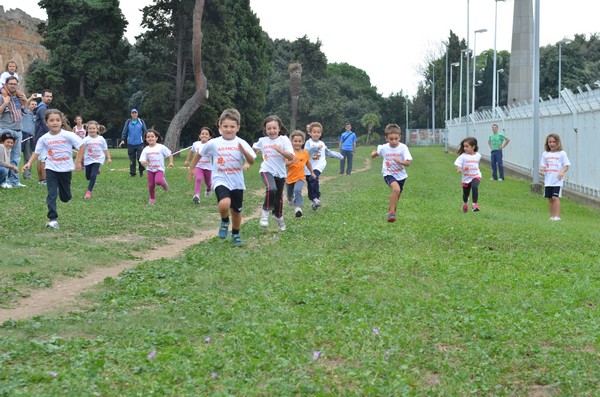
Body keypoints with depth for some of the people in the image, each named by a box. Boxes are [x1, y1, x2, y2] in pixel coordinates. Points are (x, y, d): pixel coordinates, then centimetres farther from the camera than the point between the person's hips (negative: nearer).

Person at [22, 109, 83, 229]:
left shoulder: (68, 135, -11)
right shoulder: (44, 138, -3)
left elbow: (81, 146, -7)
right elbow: (37, 152, 5)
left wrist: (78, 161, -9)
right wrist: (29, 163, -8)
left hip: (66, 169, 0)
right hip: (51, 169, 1)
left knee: (65, 197, 12)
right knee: (52, 194, -11)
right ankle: (53, 219, -11)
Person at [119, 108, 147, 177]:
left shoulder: (141, 121, 5)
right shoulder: (128, 122, 5)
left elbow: (145, 131, 9)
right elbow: (124, 131, 6)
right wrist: (123, 140, -3)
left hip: (140, 143, -1)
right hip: (130, 144, 1)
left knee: (140, 158, -10)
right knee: (132, 159, 2)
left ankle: (141, 171, 11)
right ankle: (132, 173, 10)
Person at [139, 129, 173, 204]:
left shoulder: (161, 147, -6)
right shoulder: (145, 149, 0)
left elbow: (170, 154, 3)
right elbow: (142, 161, -1)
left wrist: (170, 162, -11)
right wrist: (144, 163, -24)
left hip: (159, 169, -3)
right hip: (150, 169, 3)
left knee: (158, 181, -27)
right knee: (151, 185, 1)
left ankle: (164, 183, 8)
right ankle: (152, 198, 23)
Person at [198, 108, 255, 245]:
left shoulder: (241, 143, -6)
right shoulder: (213, 143, -7)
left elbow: (252, 161, -13)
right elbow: (200, 154, 10)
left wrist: (244, 151, -31)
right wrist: (192, 168, 17)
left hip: (237, 182, 2)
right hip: (221, 180, -2)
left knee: (236, 210, 15)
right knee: (224, 204, -29)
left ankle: (235, 234, 42)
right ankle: (225, 221, 4)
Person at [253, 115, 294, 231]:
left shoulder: (284, 139, -6)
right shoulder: (262, 141, 1)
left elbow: (291, 157, -16)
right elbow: (254, 148, 24)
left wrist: (279, 149, -27)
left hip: (280, 173, 1)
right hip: (267, 171, -1)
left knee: (278, 197, 12)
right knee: (271, 189, -30)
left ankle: (279, 218, 38)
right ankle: (265, 212, -11)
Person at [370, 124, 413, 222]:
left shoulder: (403, 148, -16)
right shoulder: (383, 148, -11)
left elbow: (408, 163, -19)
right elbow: (376, 152, 12)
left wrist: (399, 161, -37)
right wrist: (374, 153, -9)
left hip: (401, 175, 2)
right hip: (389, 174, -2)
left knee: (396, 196, 17)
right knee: (396, 189, -31)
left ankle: (390, 208, 50)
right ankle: (392, 212, -20)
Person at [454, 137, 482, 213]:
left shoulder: (478, 155, 1)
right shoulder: (463, 156, -9)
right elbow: (457, 164, -18)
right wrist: (459, 169, -37)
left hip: (476, 176, 0)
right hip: (466, 178, 0)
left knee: (474, 187, -32)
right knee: (466, 194, 14)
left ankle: (475, 204, -28)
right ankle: (465, 203, 49)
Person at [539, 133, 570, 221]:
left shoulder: (562, 153, 0)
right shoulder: (545, 154, 10)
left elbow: (566, 166, -1)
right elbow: (543, 166, 13)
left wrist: (562, 172, -19)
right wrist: (541, 170, -10)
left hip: (557, 180, -4)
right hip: (548, 180, 4)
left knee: (555, 197, -12)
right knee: (550, 198, 7)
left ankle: (557, 216, -7)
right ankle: (552, 216, 17)